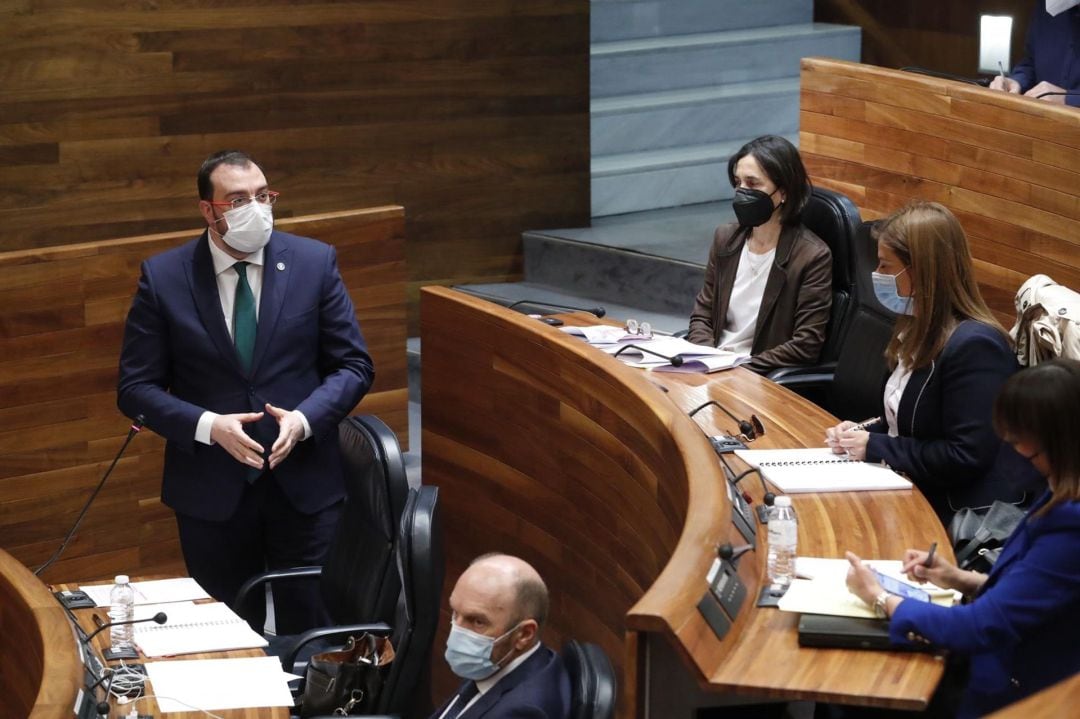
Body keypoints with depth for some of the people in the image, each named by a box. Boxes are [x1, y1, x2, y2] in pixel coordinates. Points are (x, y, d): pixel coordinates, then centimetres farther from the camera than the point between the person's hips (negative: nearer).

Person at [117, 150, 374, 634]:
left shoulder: (315, 262, -1)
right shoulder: (163, 277, -4)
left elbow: (353, 366, 2)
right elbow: (136, 387, -2)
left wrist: (304, 418, -16)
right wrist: (208, 425, -18)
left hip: (303, 481, 0)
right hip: (211, 487, 0)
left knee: (310, 630, 6)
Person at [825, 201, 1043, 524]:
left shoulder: (973, 346, -19)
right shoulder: (921, 331, 12)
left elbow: (966, 457, -22)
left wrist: (875, 447, -15)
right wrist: (864, 431, 3)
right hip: (912, 492, 9)